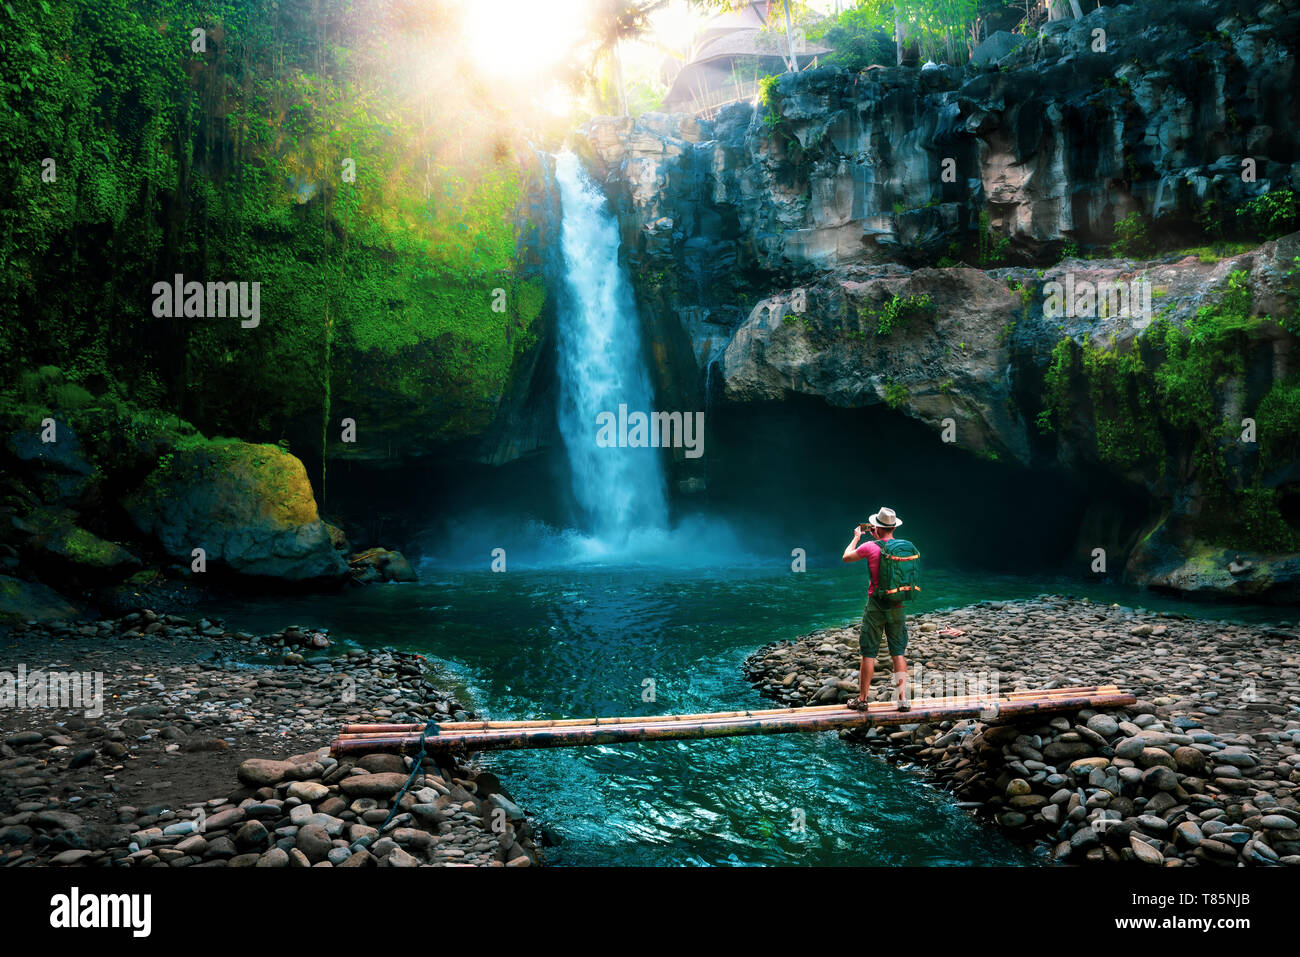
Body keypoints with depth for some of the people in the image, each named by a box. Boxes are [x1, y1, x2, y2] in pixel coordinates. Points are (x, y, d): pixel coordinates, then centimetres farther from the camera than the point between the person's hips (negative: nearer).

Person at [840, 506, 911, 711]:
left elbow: (846, 557, 6)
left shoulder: (870, 547, -11)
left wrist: (856, 537, 20)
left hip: (876, 604, -3)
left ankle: (862, 699, 10)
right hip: (897, 606, 3)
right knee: (898, 652, 10)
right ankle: (903, 698, 8)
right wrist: (877, 538, 27)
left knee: (868, 654, 4)